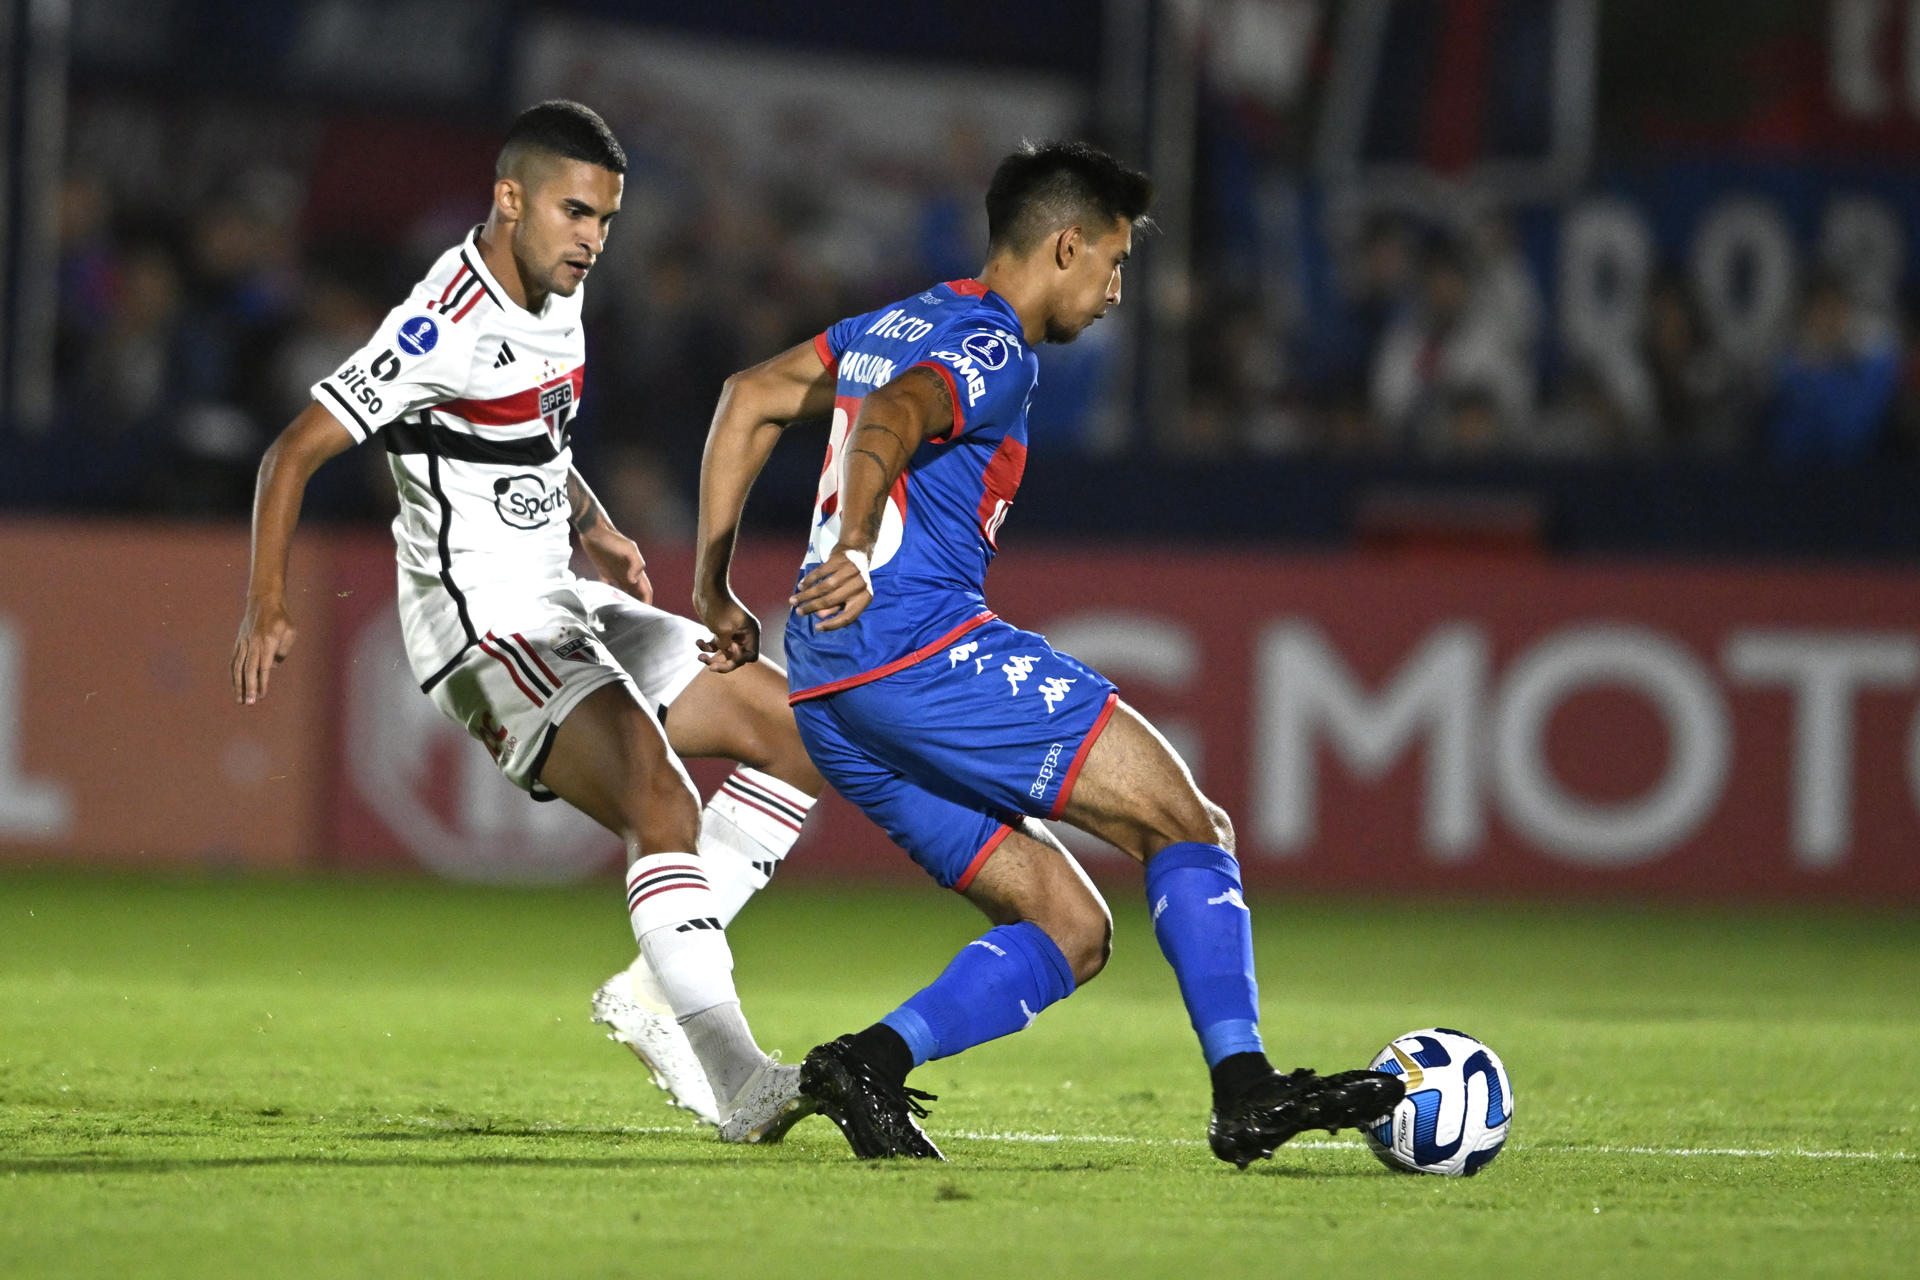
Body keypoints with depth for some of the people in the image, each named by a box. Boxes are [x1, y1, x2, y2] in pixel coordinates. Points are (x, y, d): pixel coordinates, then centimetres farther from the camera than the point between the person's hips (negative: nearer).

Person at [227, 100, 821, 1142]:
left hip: (565, 604, 10)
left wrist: (596, 529, 10)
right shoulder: (449, 327, -18)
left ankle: (655, 992, 6)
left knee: (799, 735, 8)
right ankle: (732, 1079, -34)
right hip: (484, 625, -10)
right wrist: (266, 613, -23)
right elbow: (295, 452, -17)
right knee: (659, 800, -29)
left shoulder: (556, 294, 9)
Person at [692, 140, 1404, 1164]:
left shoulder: (897, 325, 24)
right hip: (922, 645, -9)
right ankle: (1244, 1089, -18)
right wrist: (854, 548, -42)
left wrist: (714, 589, 24)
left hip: (827, 695, 9)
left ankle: (871, 1061, -11)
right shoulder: (992, 351, -6)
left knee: (1071, 930, 7)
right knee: (1186, 826, -7)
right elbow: (886, 422, -25)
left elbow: (749, 398, 26)